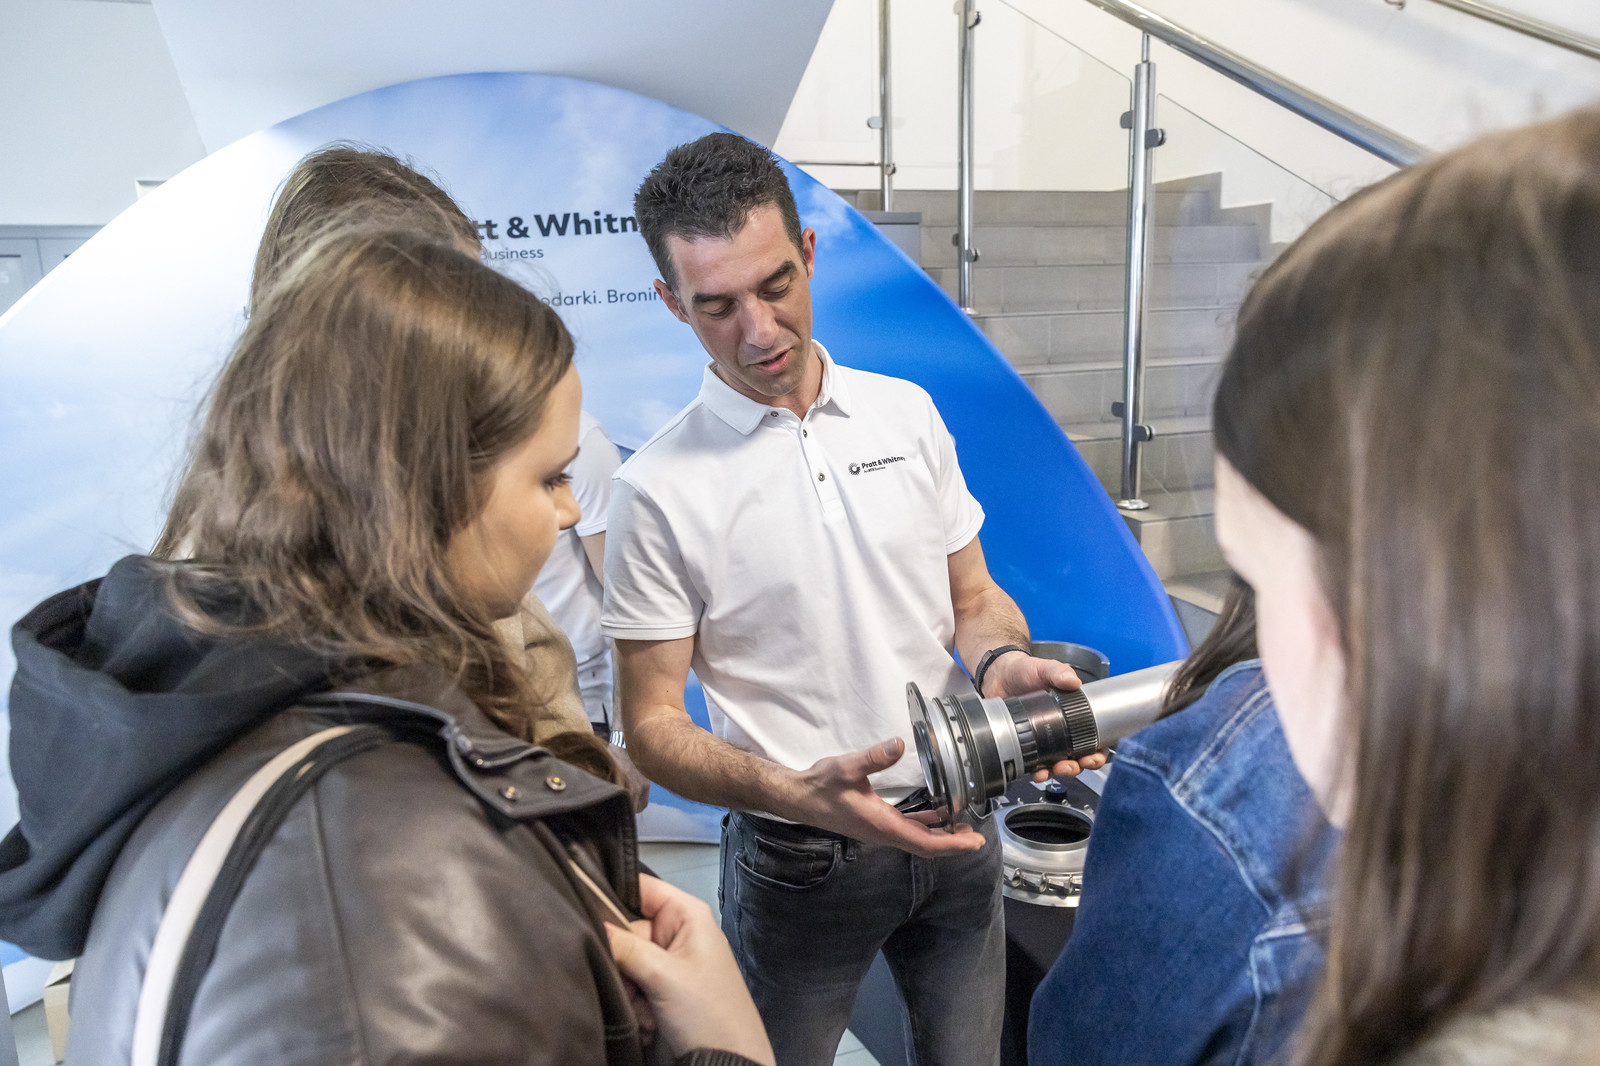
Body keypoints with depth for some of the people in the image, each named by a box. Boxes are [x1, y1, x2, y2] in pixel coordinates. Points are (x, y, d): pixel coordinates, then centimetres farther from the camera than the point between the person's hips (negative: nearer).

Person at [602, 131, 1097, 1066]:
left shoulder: (908, 412, -2)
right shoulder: (659, 488, -15)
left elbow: (973, 597, 6)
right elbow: (653, 726, -11)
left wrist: (1001, 660, -16)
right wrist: (798, 794, -27)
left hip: (954, 822, 4)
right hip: (800, 862, -3)